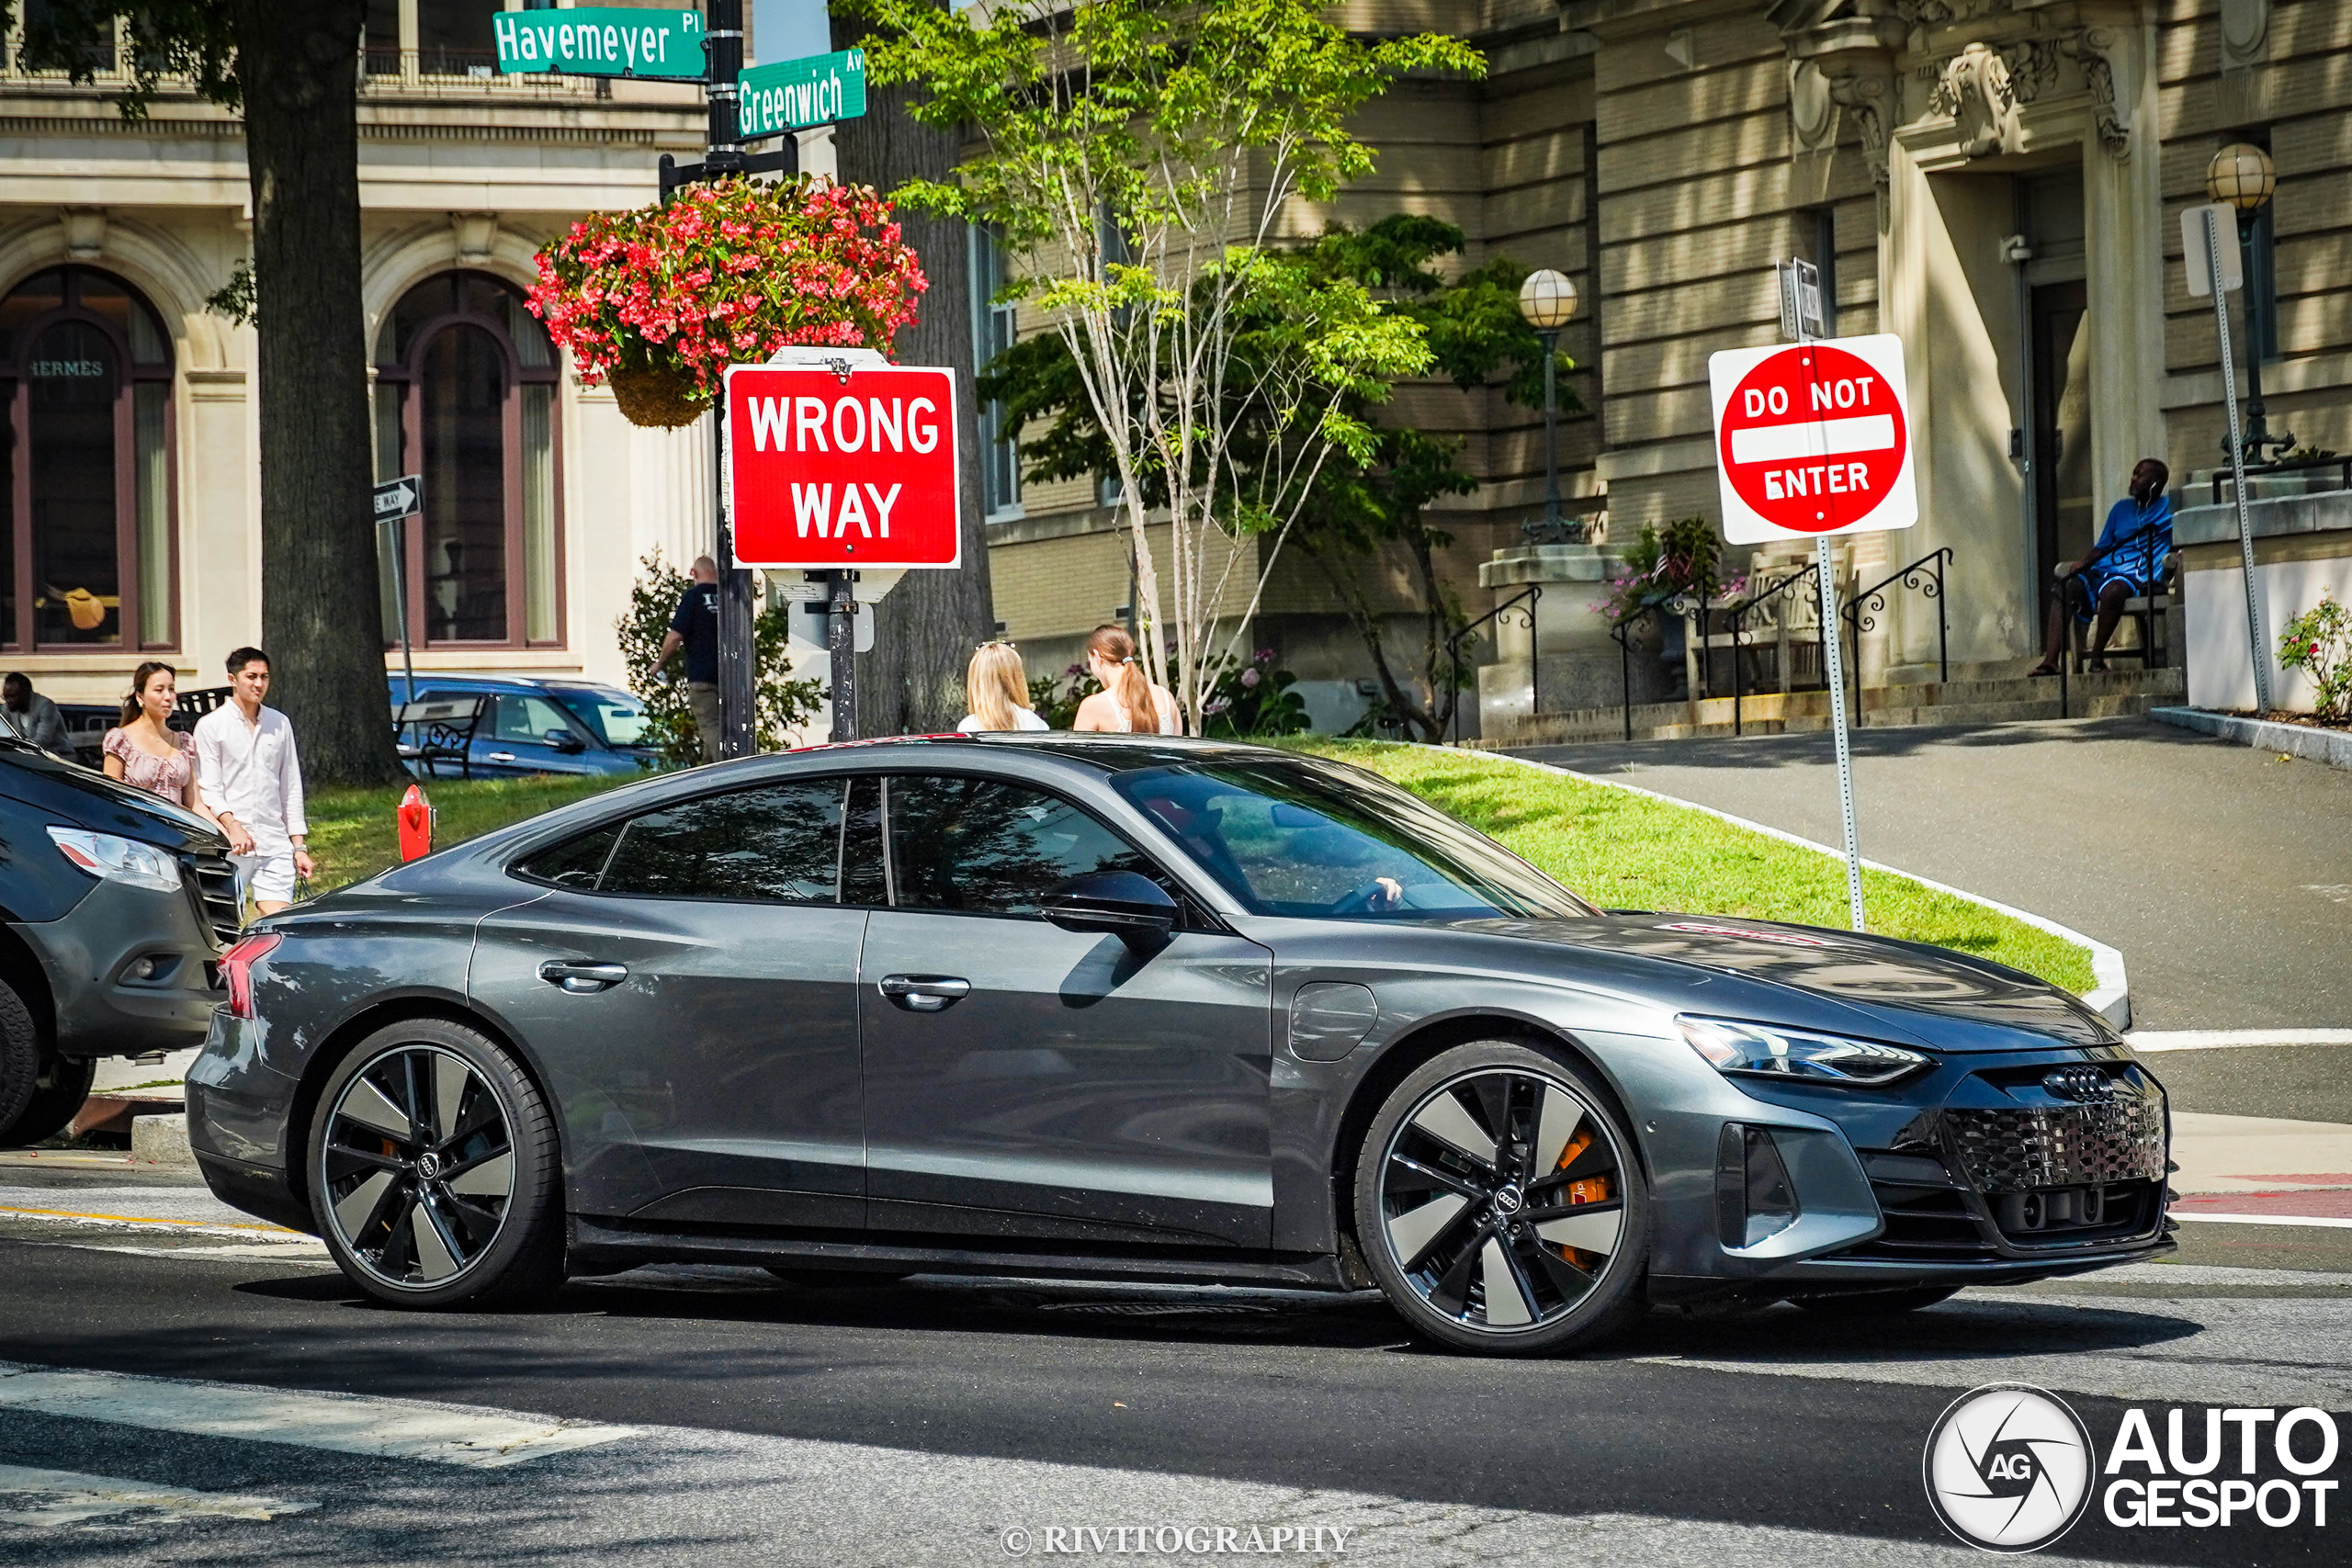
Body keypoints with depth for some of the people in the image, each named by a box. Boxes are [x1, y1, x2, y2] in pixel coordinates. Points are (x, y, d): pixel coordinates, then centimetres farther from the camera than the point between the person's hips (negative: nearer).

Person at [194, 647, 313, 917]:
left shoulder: (280, 724, 15)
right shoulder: (210, 725, 2)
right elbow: (208, 790, -5)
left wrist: (299, 846, 13)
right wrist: (233, 826, -21)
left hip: (275, 846, 4)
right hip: (230, 849, -3)